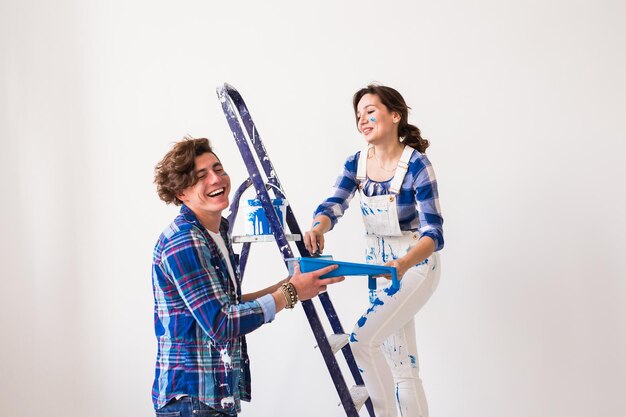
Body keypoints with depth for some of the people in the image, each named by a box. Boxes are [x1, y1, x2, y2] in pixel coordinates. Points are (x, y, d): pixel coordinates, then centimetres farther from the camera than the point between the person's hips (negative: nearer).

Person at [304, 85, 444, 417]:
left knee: (362, 339, -20)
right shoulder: (357, 163, -2)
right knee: (402, 364, 11)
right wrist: (318, 227, -38)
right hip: (378, 265, 6)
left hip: (415, 265, -6)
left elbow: (434, 233, -26)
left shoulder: (416, 164, -20)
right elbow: (333, 205, -14)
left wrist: (403, 263, -45)